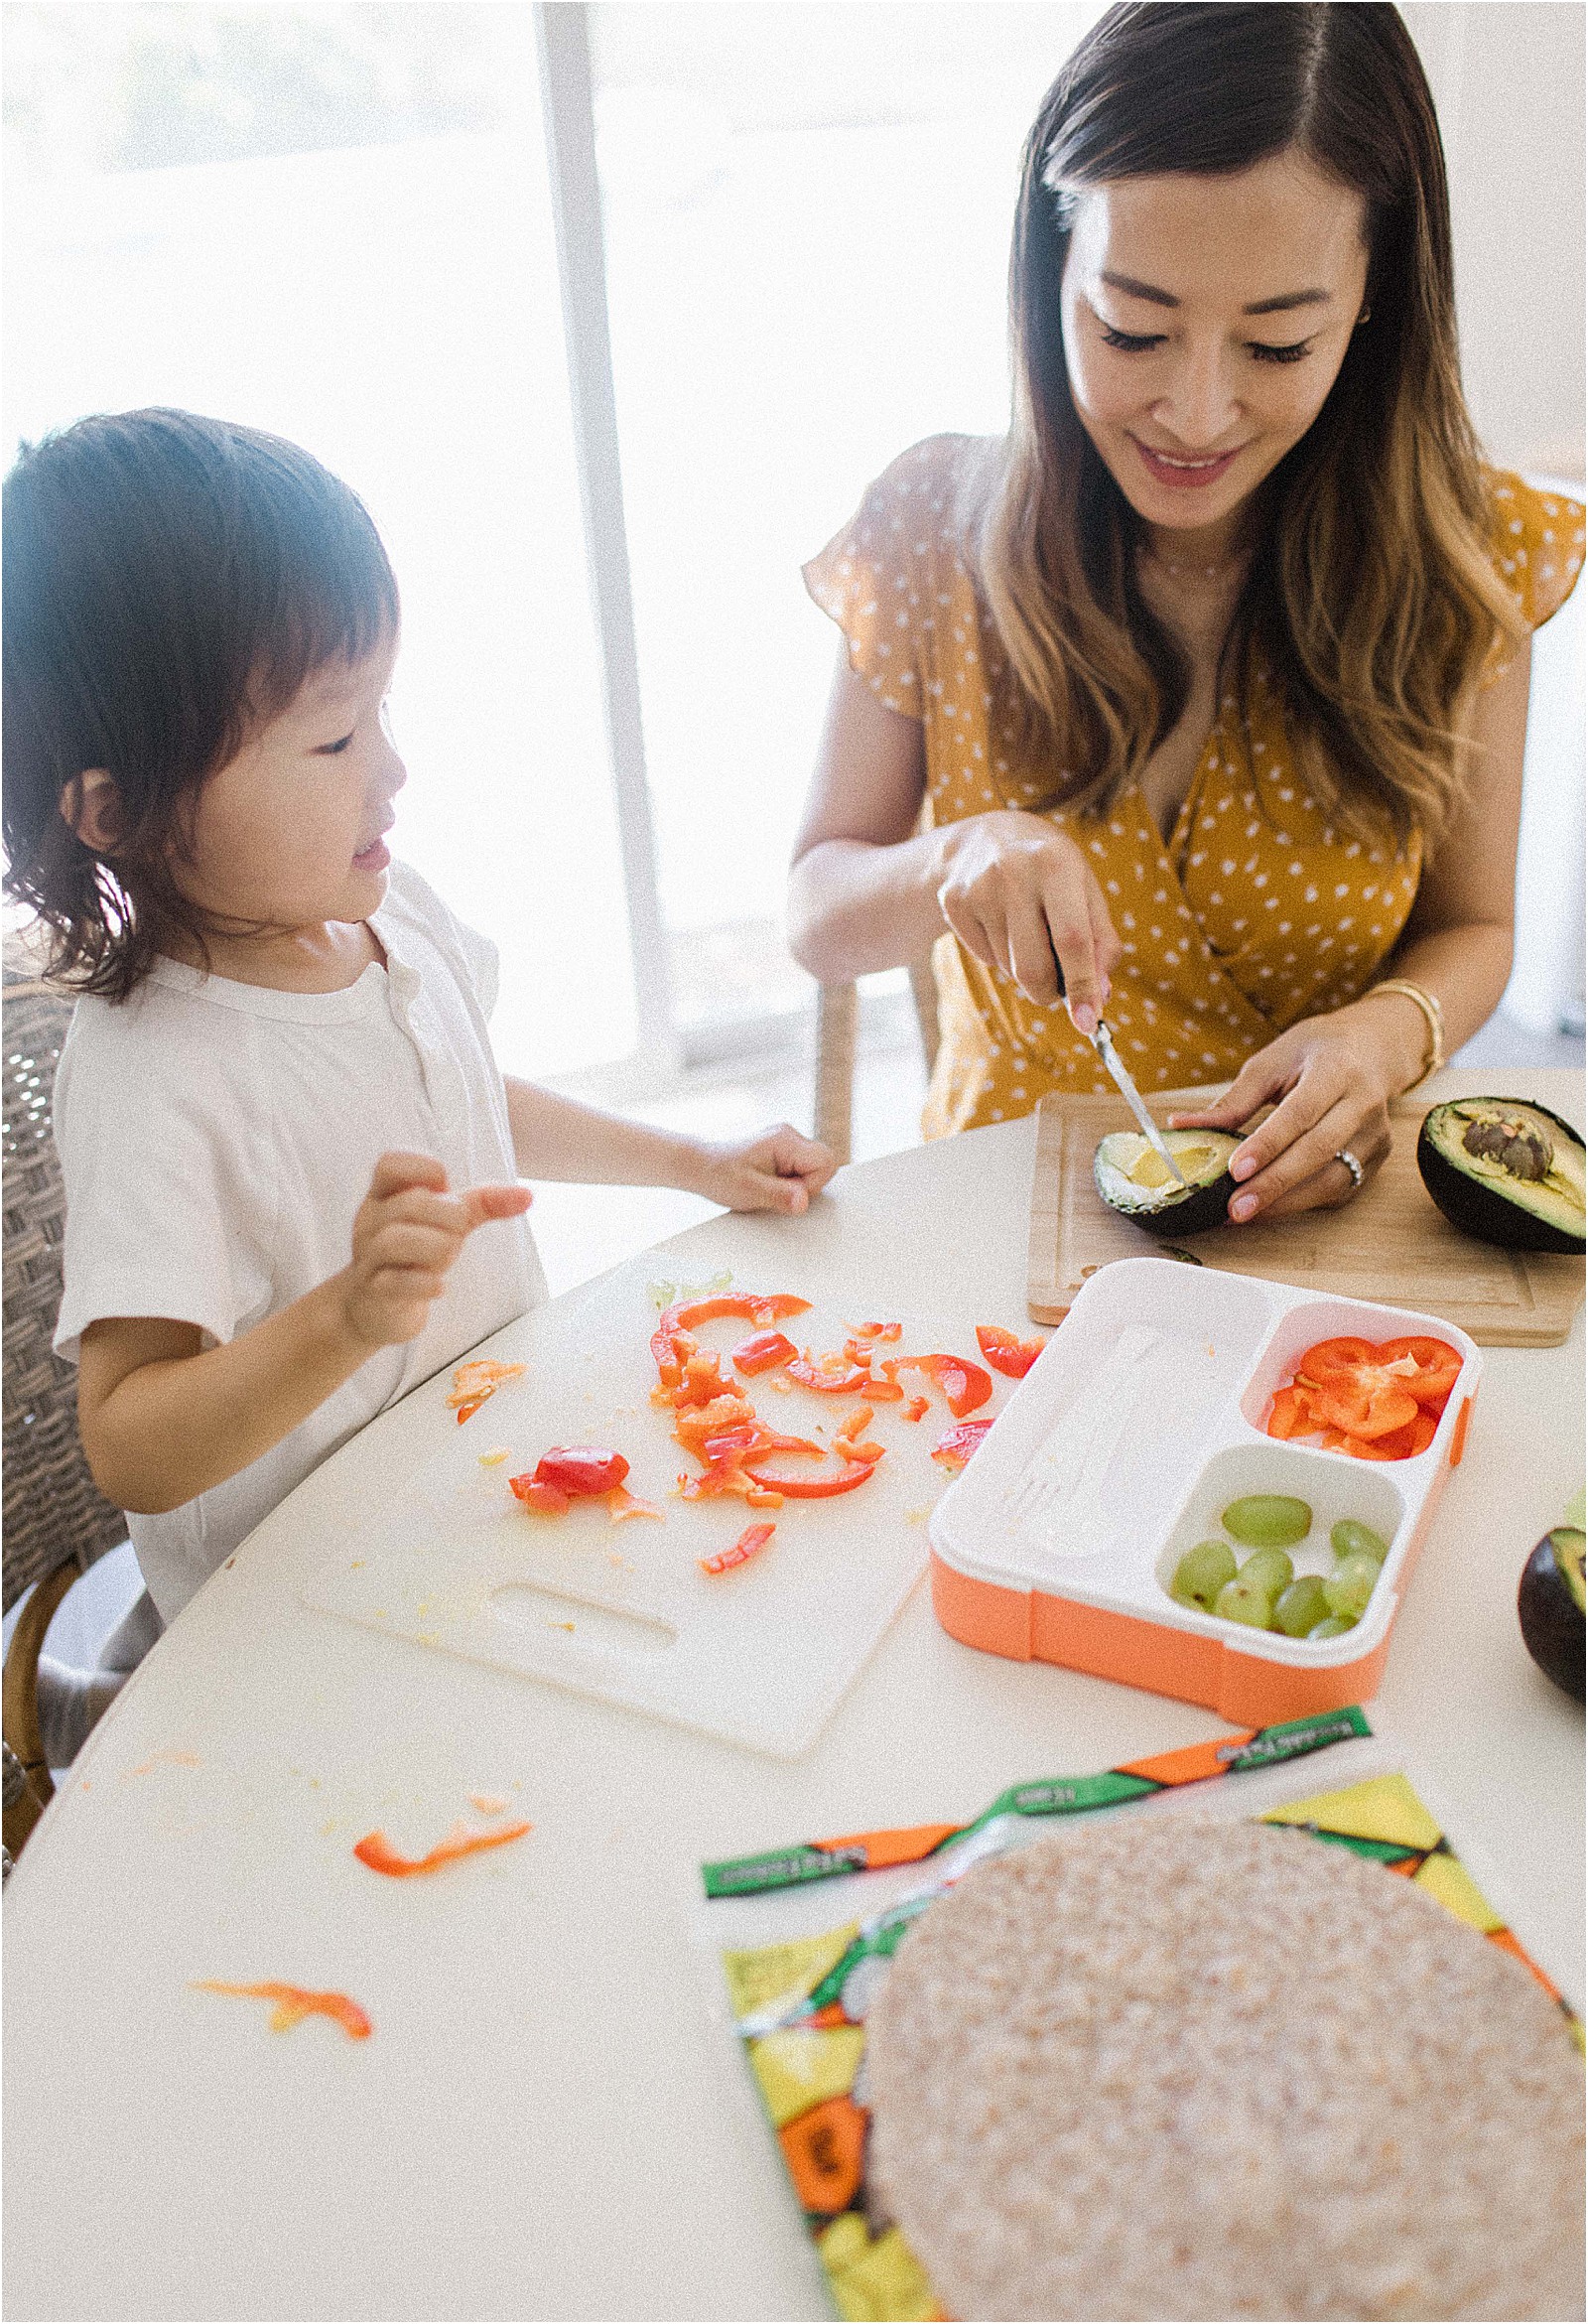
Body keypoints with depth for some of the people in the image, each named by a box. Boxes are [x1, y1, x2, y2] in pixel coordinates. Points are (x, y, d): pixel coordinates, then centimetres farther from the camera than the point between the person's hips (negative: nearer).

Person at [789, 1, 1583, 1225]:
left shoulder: (1462, 555, -7)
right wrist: (954, 860, -25)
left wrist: (1391, 1031, -20)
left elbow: (1469, 927, 3)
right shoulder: (938, 523, -9)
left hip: (1312, 1205, 0)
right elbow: (819, 916, -2)